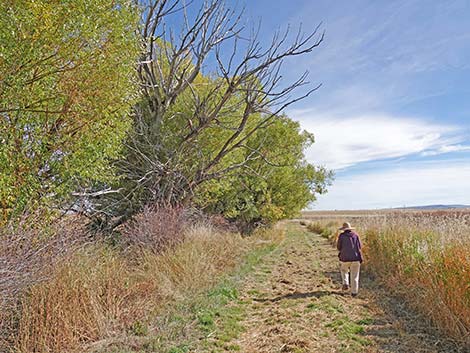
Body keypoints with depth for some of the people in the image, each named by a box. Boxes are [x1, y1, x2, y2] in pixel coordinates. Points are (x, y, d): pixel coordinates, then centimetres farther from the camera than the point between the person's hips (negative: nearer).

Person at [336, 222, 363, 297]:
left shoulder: (341, 235, -2)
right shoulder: (355, 235, 5)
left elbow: (339, 247, 1)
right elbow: (359, 246, 7)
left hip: (345, 258, -1)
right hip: (355, 257, 1)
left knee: (344, 271, 26)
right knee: (354, 276, 9)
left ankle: (345, 283, 10)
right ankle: (354, 292, 9)